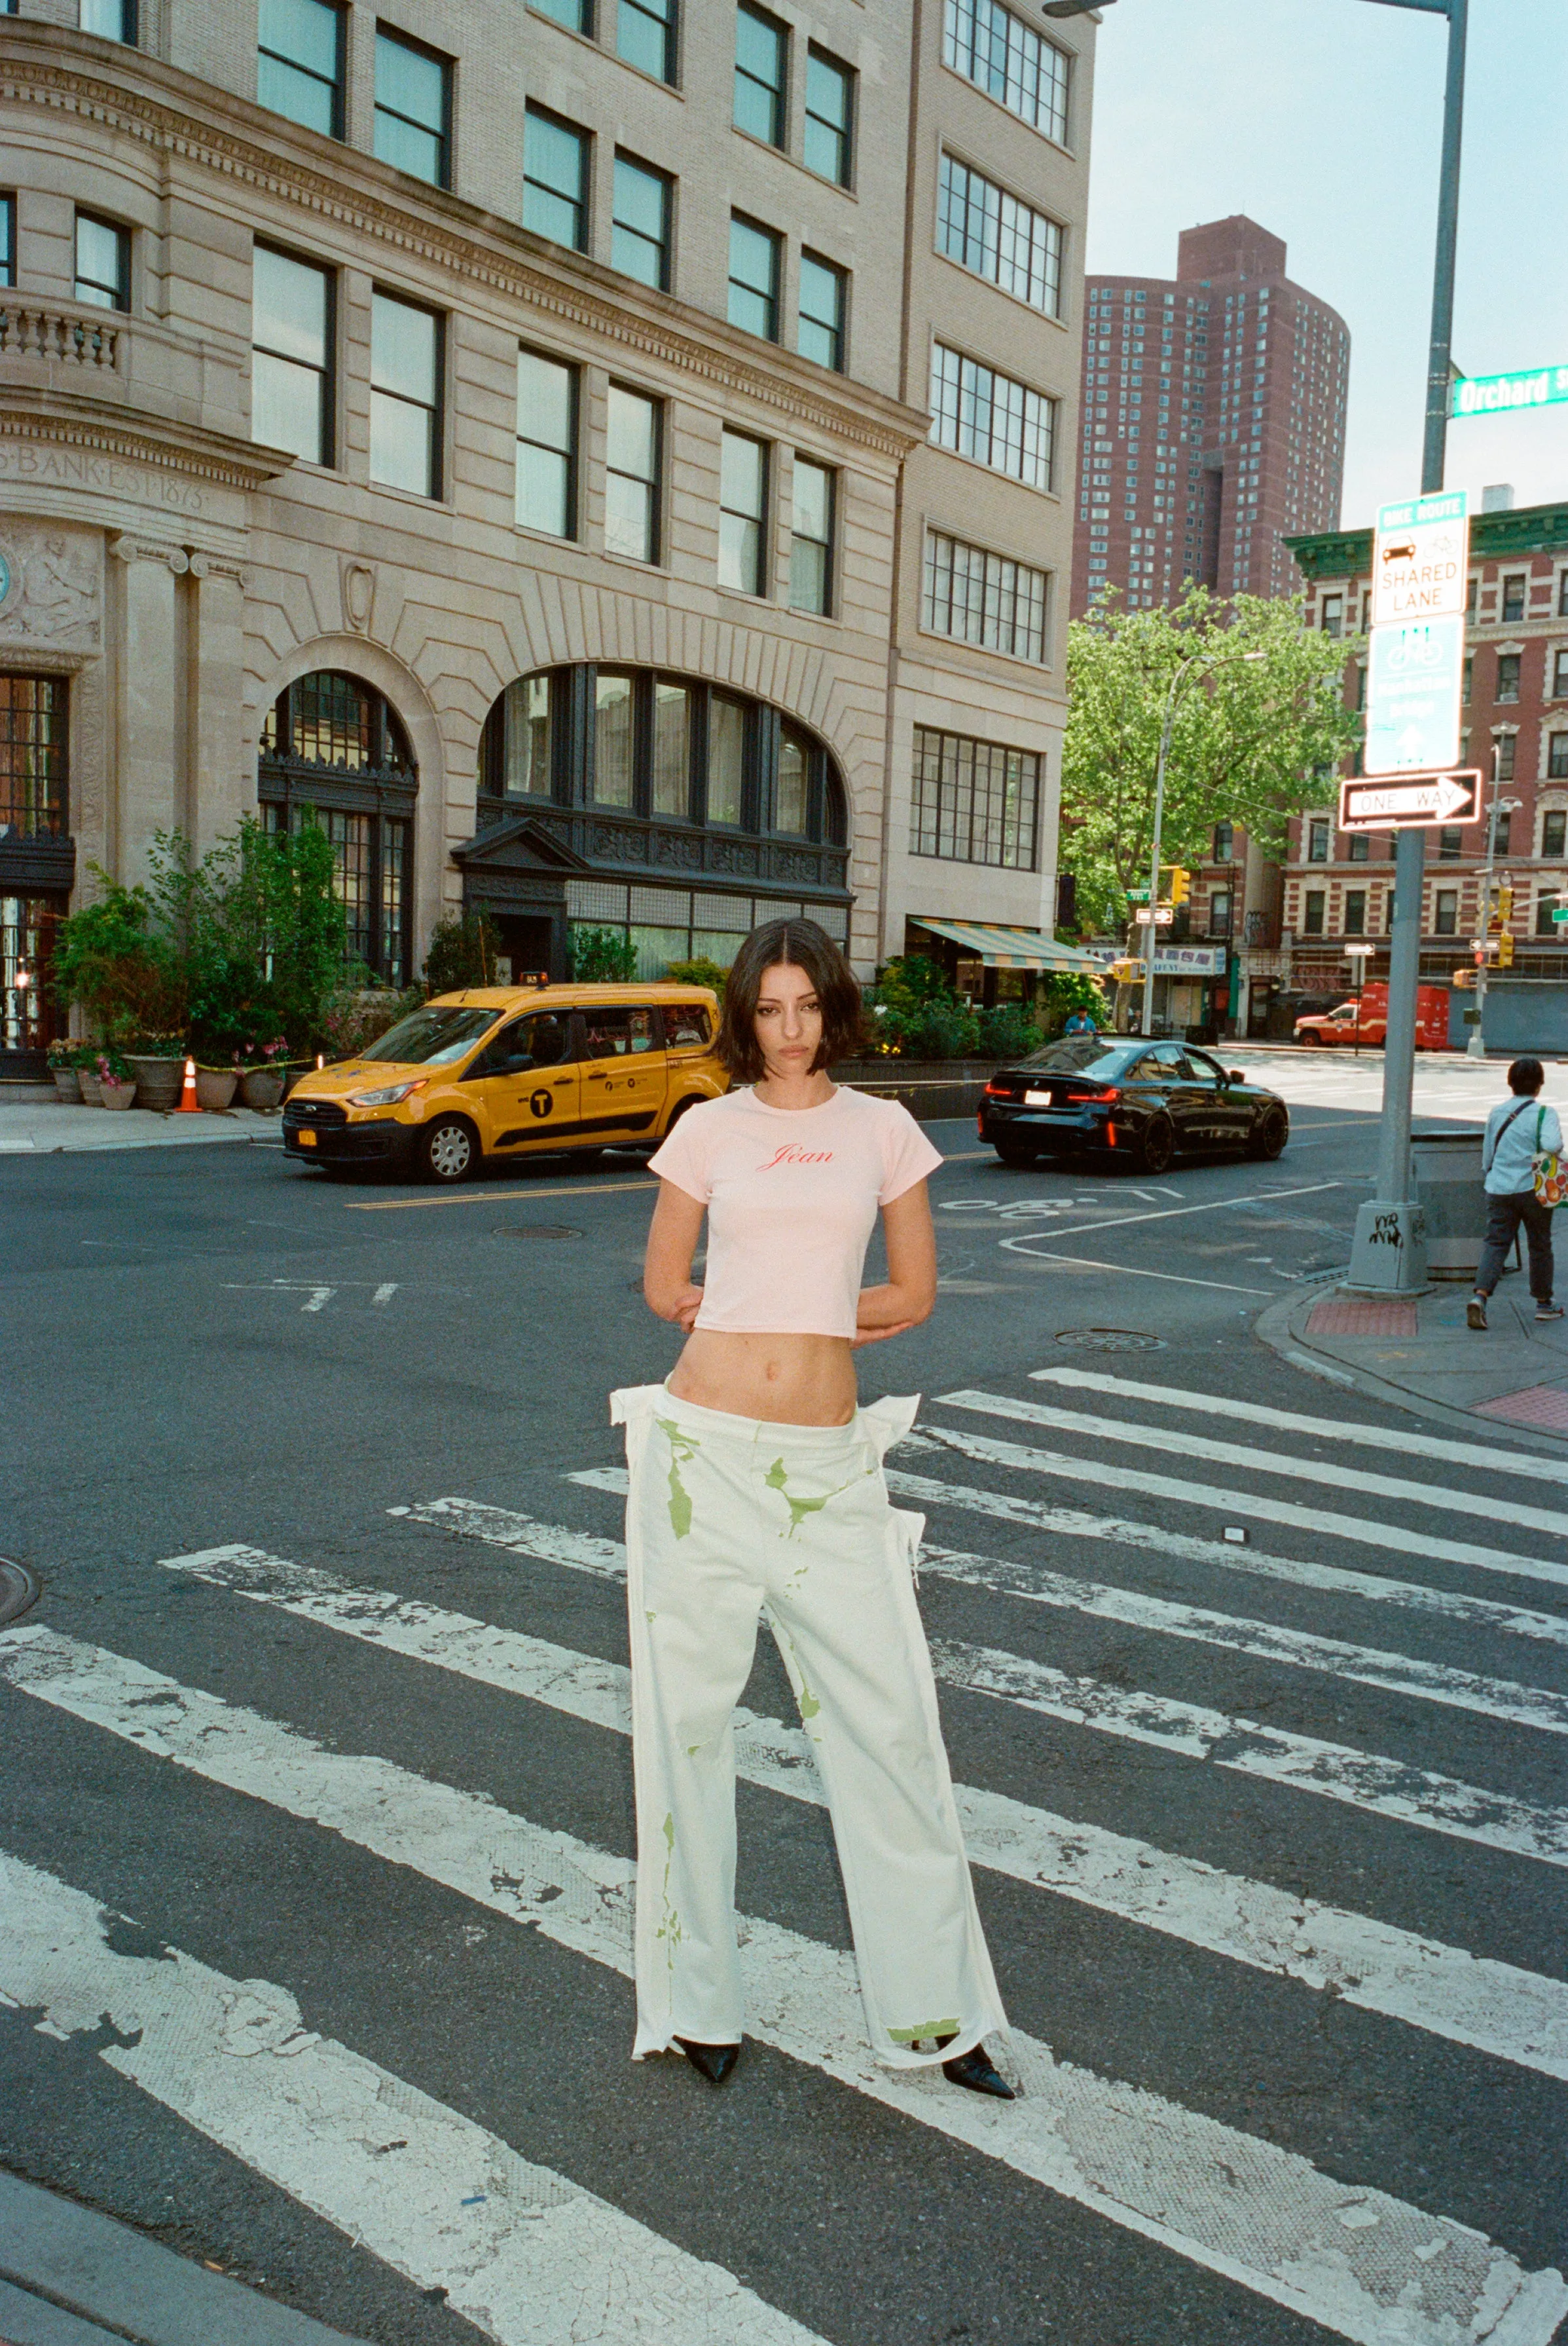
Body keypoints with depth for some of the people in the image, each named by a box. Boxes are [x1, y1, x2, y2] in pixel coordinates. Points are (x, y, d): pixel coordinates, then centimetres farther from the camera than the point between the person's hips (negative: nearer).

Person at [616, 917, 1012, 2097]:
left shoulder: (883, 1128, 7)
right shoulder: (710, 1129, 6)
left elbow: (915, 1295, 6)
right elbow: (666, 1288, 9)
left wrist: (777, 1315, 5)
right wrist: (799, 1318, 6)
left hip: (826, 1463, 0)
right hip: (706, 1447, 0)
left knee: (887, 1721, 2)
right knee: (690, 1713, 7)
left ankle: (934, 2012, 18)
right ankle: (699, 2000, 24)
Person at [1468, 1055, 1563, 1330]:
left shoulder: (1496, 1113, 7)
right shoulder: (1544, 1113, -7)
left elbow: (1486, 1155, 16)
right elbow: (1551, 1144, -25)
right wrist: (1556, 1153, -4)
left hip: (1498, 1190, 3)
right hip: (1533, 1188, -3)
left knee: (1495, 1243, 1)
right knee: (1540, 1245, 12)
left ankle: (1480, 1296, -20)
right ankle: (1544, 1304, 24)